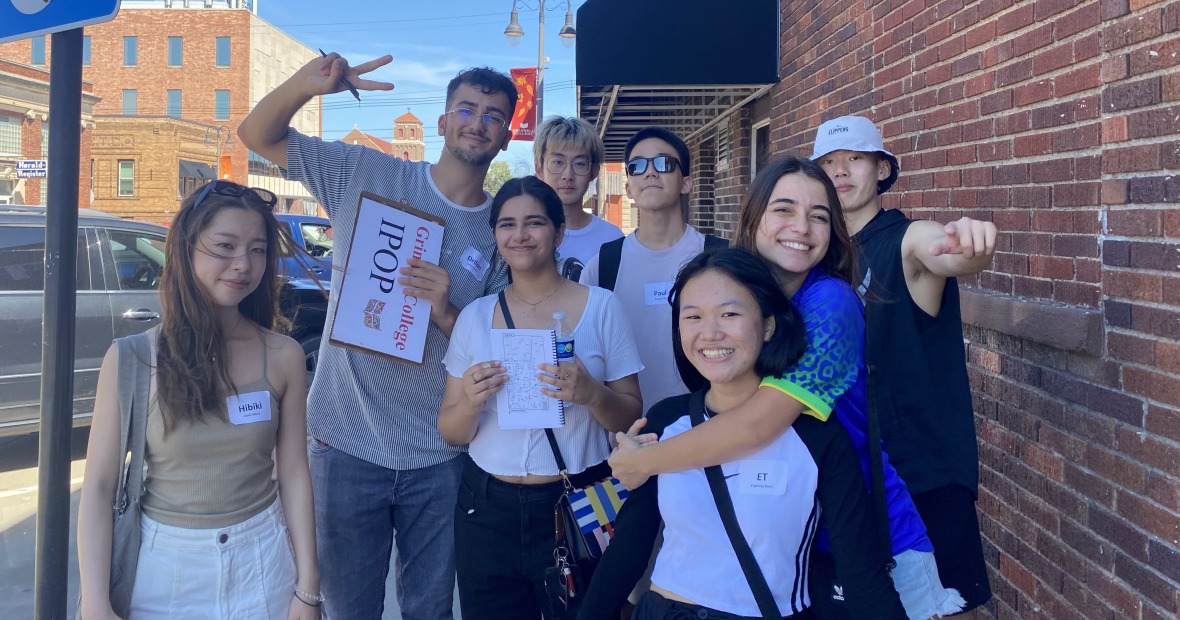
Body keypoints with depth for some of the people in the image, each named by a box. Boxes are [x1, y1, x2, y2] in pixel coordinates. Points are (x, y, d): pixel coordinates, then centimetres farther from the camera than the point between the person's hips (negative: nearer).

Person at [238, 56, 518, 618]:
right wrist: (307, 84, -23)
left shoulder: (501, 231, 1)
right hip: (347, 444, -1)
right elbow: (258, 134, -3)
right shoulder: (368, 176, -3)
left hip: (439, 457, 2)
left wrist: (445, 312, -18)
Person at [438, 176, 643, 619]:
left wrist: (592, 394, -22)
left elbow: (631, 419, -1)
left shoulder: (601, 306, -4)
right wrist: (470, 402, -17)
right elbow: (451, 433, 5)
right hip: (488, 511, 2)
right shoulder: (475, 317, 3)